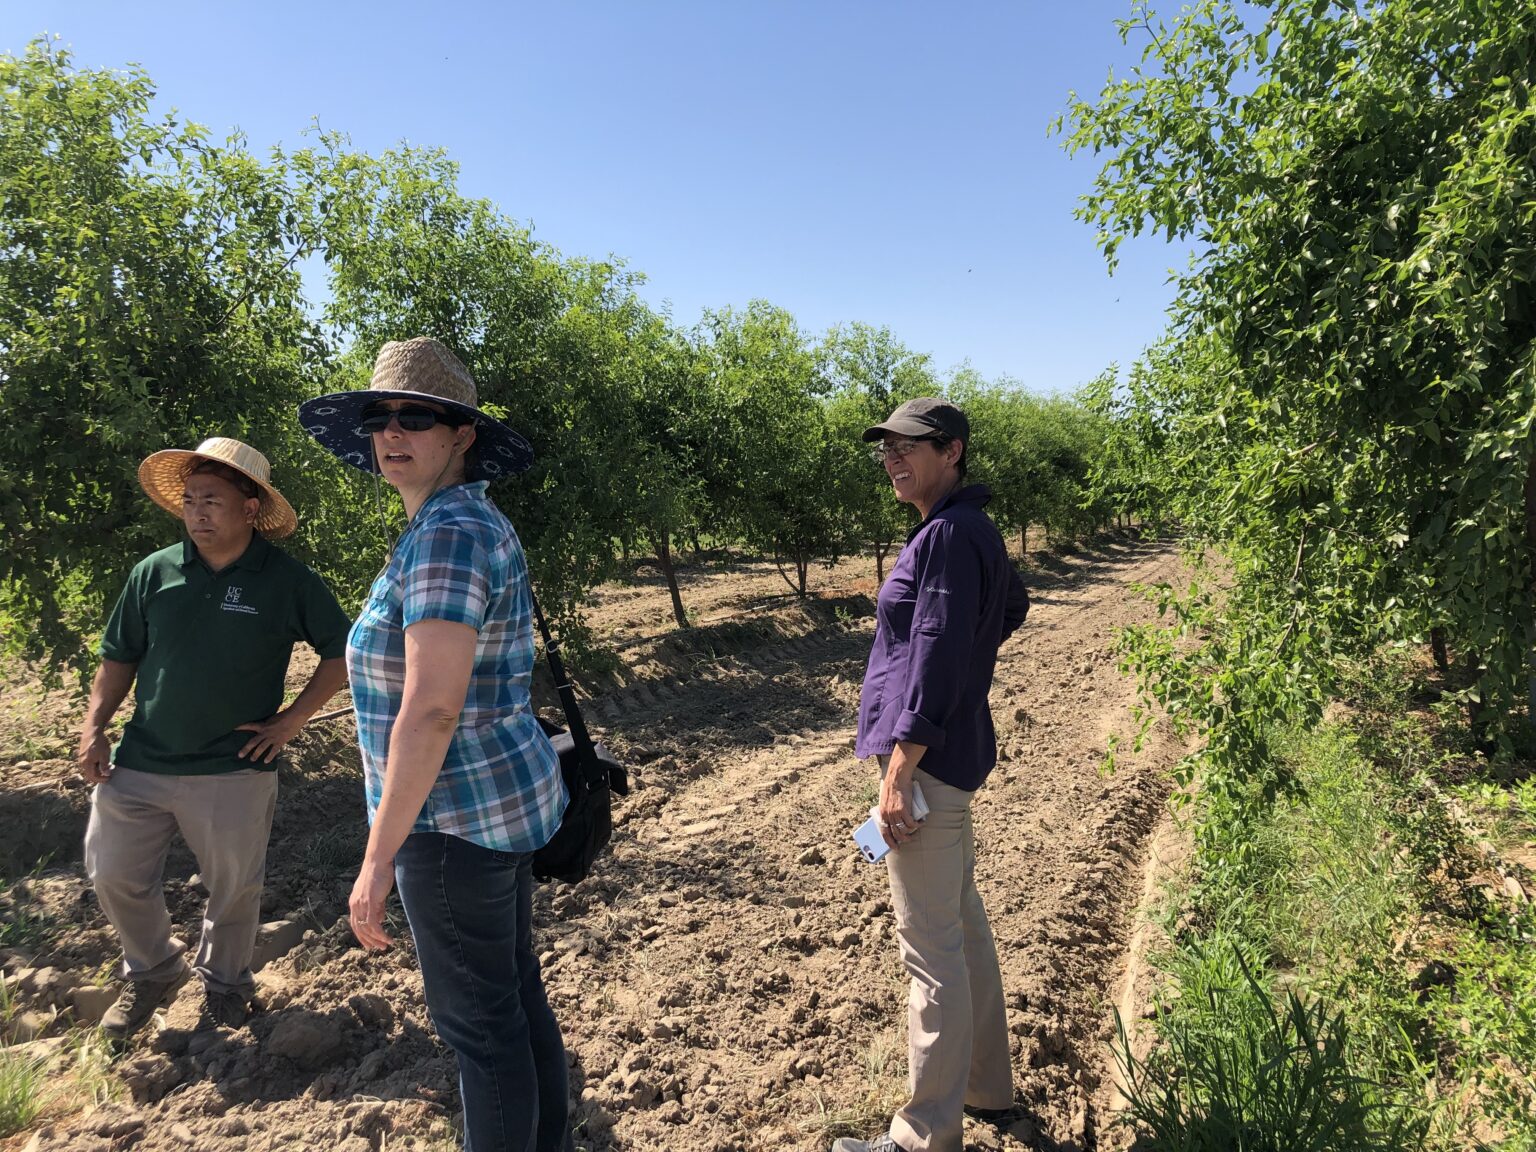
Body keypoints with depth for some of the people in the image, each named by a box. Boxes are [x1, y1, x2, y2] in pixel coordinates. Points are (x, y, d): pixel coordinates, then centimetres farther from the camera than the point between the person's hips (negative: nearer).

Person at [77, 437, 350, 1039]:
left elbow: (342, 652, -2)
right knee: (114, 875, 12)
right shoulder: (153, 572, 0)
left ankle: (223, 981, 39)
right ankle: (153, 972, 39)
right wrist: (93, 727, -2)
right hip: (138, 763, 3)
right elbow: (119, 658, 9)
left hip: (232, 770, -3)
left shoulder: (288, 581, -9)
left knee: (234, 889, 11)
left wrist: (291, 719, -6)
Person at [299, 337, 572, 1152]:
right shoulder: (470, 526, 10)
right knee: (516, 997, 22)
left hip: (458, 818, -10)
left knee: (478, 1021, 8)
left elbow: (432, 708, -28)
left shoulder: (447, 534, -22)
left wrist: (378, 856, -22)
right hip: (503, 798, 10)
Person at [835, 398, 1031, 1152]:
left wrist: (897, 773, -22)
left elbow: (935, 663, -23)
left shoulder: (949, 533, -17)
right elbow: (1013, 606, 31)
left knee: (931, 948, -1)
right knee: (964, 926, 20)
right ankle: (986, 1087, 35)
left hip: (928, 759, -11)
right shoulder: (971, 529, 14)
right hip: (954, 755, 11)